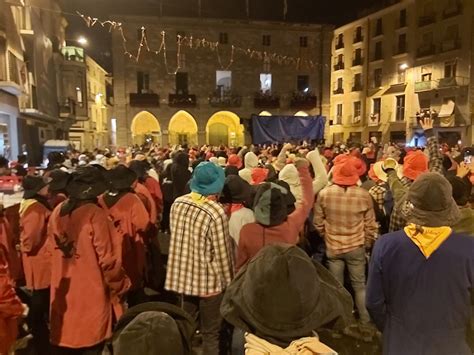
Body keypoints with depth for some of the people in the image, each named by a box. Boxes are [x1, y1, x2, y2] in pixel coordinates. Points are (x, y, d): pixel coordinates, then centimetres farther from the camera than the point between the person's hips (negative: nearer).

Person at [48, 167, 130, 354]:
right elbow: (107, 258, -19)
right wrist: (120, 288, -6)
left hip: (62, 293, 6)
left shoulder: (57, 212, -2)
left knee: (63, 339, 21)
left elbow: (54, 245, 12)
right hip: (90, 294, -6)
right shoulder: (95, 215, -21)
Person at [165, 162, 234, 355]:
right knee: (212, 333, 15)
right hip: (208, 280, -6)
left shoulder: (177, 203, -5)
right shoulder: (216, 212, -23)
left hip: (181, 275, 6)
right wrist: (228, 280, -3)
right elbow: (222, 253, -17)